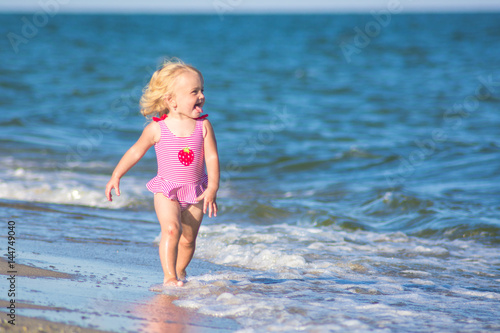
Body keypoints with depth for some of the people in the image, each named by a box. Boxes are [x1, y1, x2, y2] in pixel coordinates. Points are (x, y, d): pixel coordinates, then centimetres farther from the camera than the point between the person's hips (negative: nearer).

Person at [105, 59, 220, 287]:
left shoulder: (203, 126, -6)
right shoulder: (157, 128, -10)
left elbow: (212, 157, -9)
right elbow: (136, 151, 2)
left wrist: (212, 189, -19)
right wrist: (115, 177, 3)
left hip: (195, 191, 2)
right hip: (166, 190, -2)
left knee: (188, 238, 9)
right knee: (171, 229, -22)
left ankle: (180, 271, 34)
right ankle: (169, 277, -18)